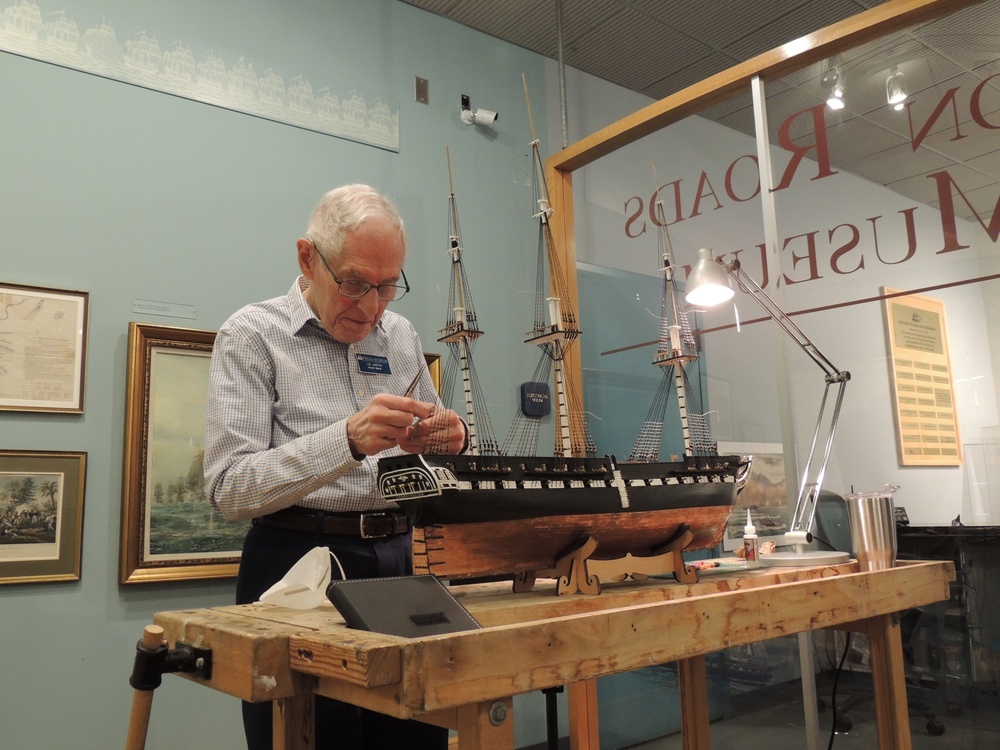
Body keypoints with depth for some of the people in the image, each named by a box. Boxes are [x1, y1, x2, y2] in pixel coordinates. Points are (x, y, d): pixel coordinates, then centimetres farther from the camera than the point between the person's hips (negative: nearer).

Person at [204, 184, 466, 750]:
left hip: (402, 559, 5)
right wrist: (347, 441, -27)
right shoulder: (253, 334, -5)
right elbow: (230, 488, -14)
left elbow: (436, 449, 18)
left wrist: (450, 440, -6)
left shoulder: (402, 335, 11)